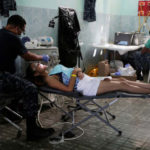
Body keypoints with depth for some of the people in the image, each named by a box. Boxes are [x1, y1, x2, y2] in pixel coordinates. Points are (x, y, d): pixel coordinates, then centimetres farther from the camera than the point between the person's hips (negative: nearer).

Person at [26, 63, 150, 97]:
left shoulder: (53, 71, 20)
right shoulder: (49, 79, -7)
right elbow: (69, 89, -17)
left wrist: (79, 71, -4)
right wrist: (74, 73, -17)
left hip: (89, 79, 9)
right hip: (86, 87, -9)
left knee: (122, 80, 1)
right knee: (121, 85, -12)